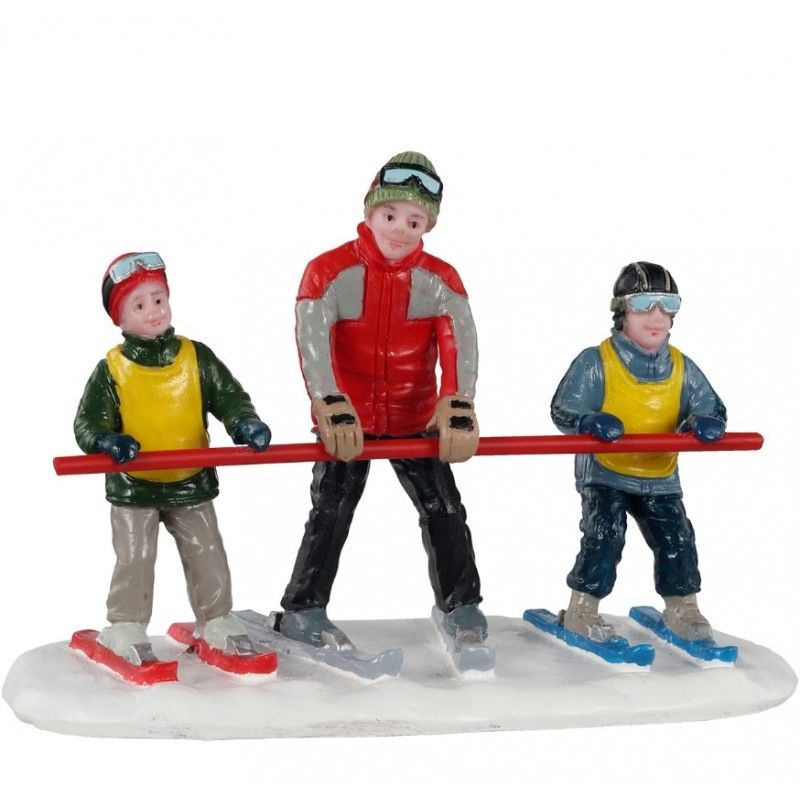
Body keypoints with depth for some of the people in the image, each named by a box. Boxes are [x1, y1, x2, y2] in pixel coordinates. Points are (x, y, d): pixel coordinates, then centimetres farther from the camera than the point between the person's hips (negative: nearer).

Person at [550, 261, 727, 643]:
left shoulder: (683, 368, 2)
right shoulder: (595, 362, -11)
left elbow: (711, 407, 3)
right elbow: (562, 409, -15)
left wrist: (706, 422, -22)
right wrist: (592, 421, -36)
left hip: (661, 476, 4)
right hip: (605, 472, -4)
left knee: (678, 539, 2)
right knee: (604, 535, -15)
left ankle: (682, 609, 21)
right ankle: (581, 610, -1)